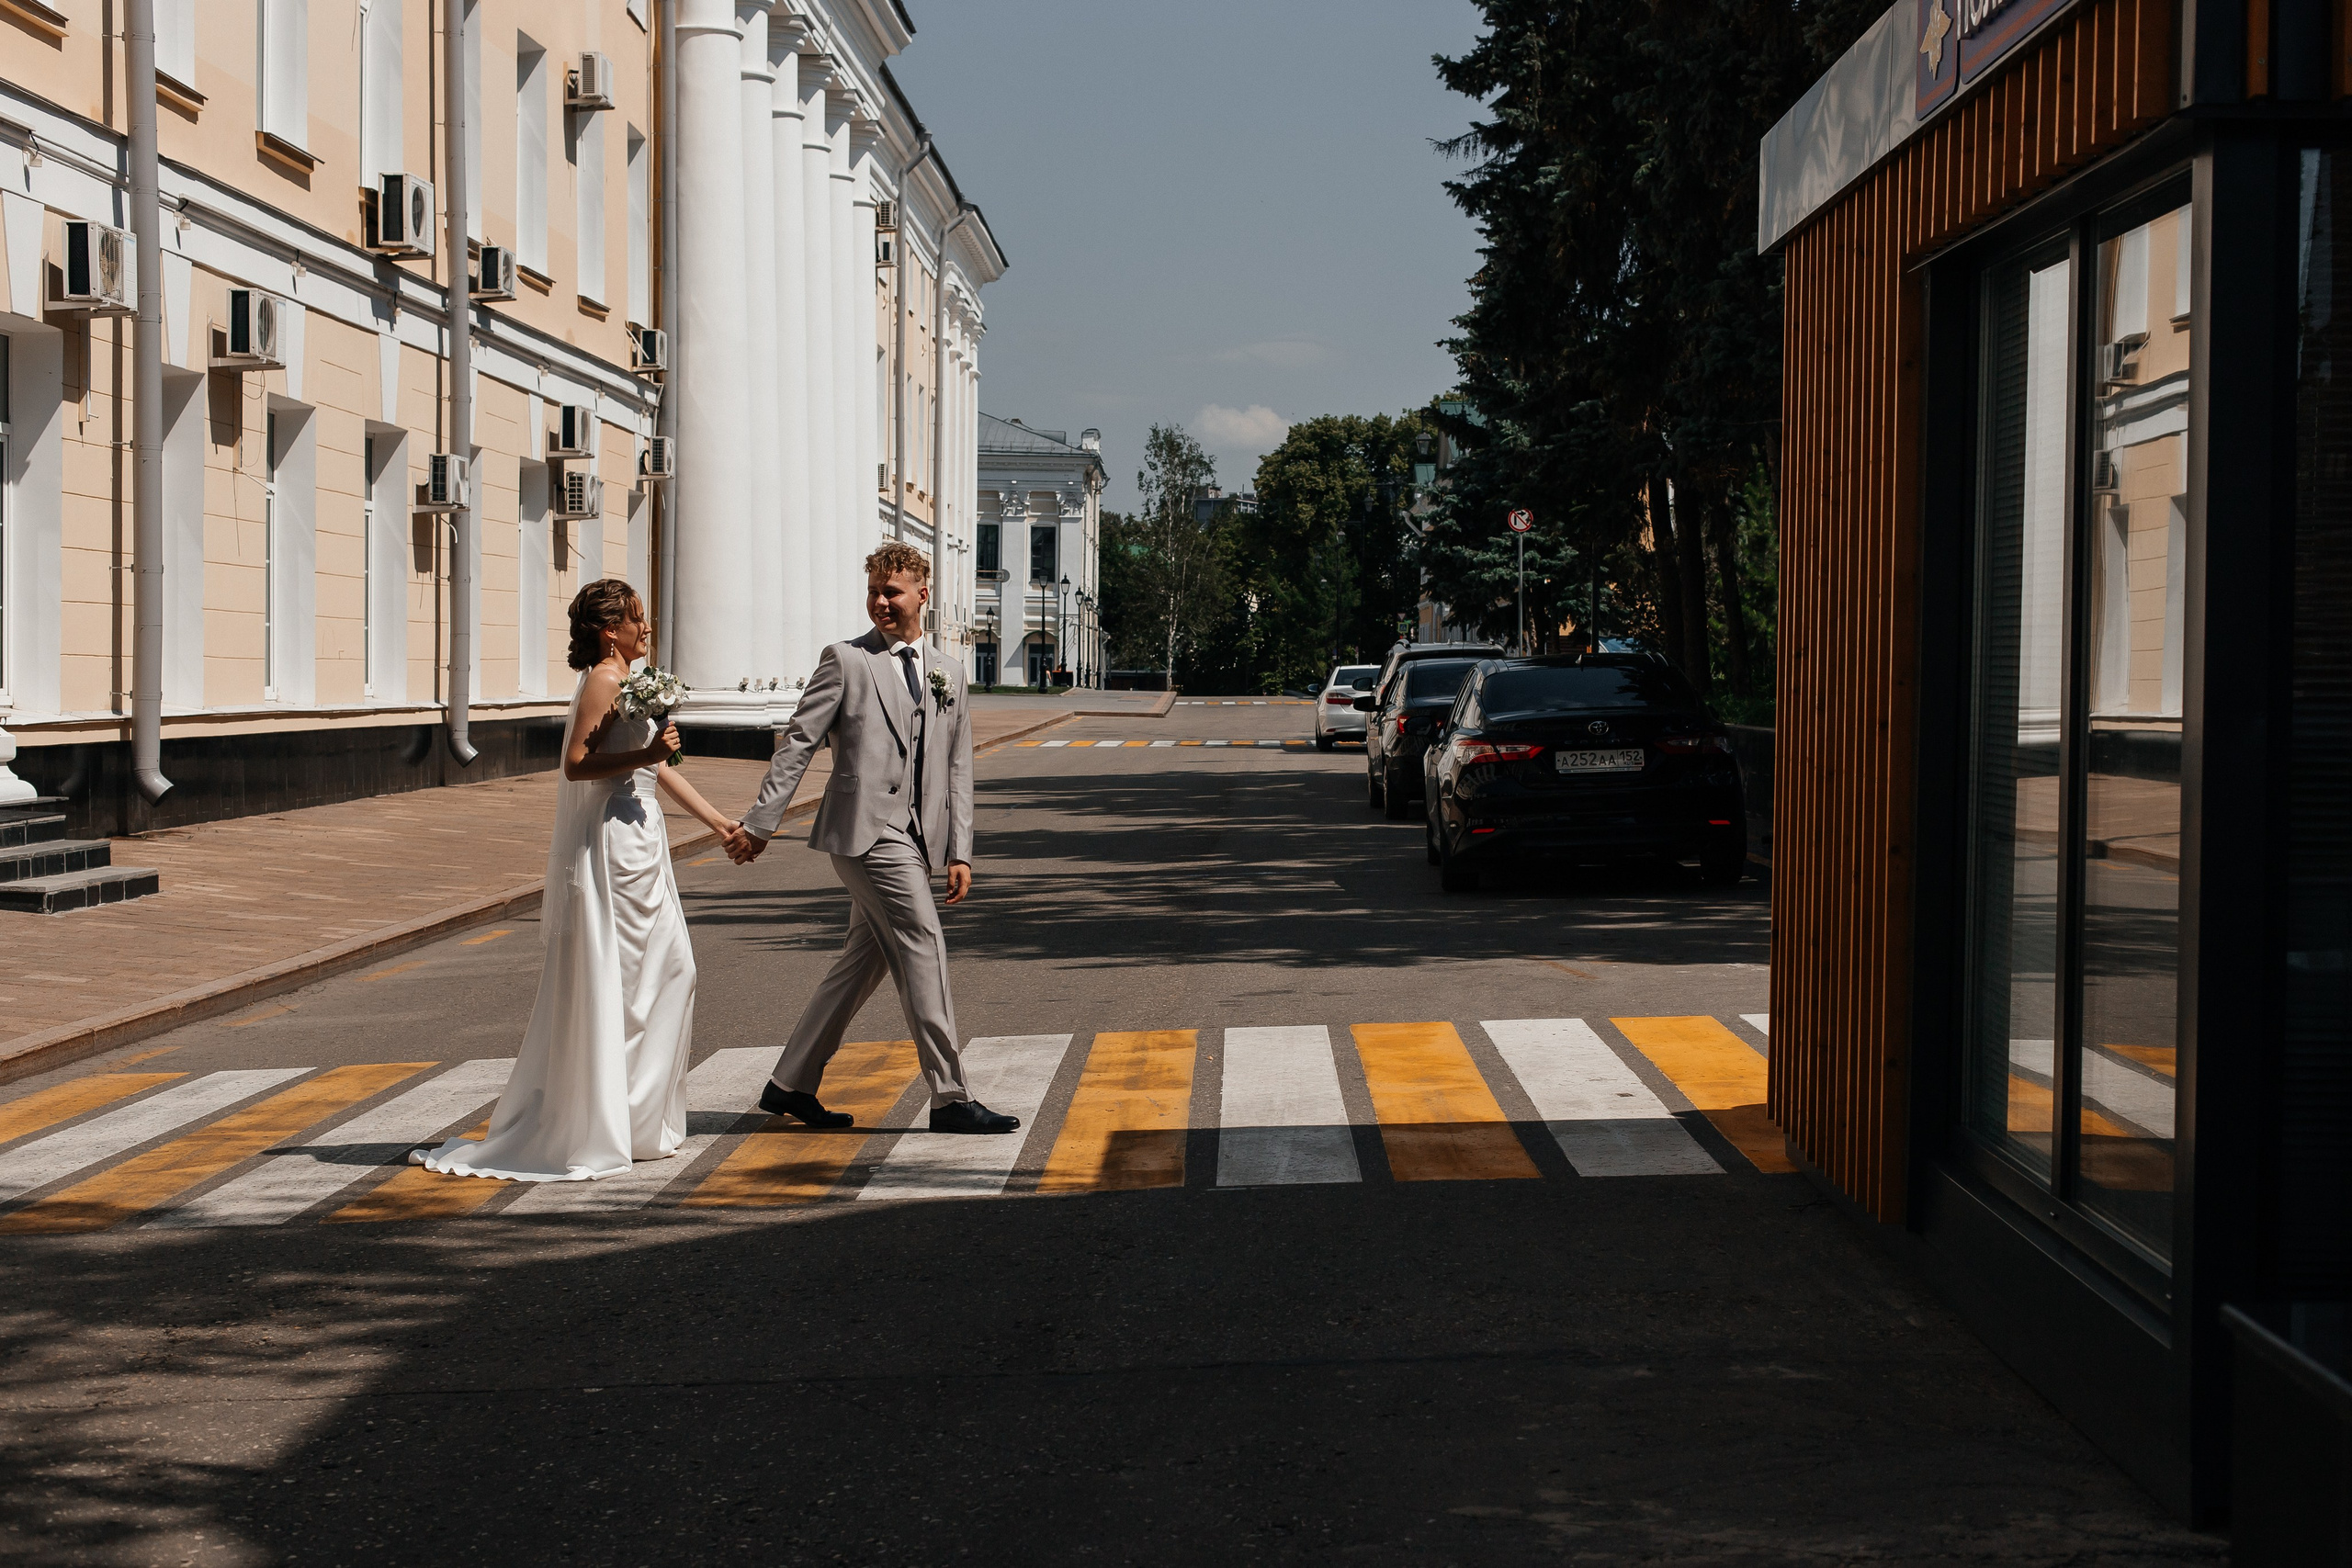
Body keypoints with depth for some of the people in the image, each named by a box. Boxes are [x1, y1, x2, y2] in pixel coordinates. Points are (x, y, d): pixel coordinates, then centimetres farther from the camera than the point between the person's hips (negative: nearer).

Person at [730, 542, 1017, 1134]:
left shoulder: (947, 673, 16)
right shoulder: (846, 661, 0)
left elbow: (957, 768, 15)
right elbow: (797, 743, -2)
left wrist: (959, 851, 9)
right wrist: (760, 822, -6)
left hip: (914, 837, 6)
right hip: (865, 828, -6)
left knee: (864, 962, 10)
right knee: (923, 946, -11)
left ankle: (791, 1085, 20)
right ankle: (949, 1098, -7)